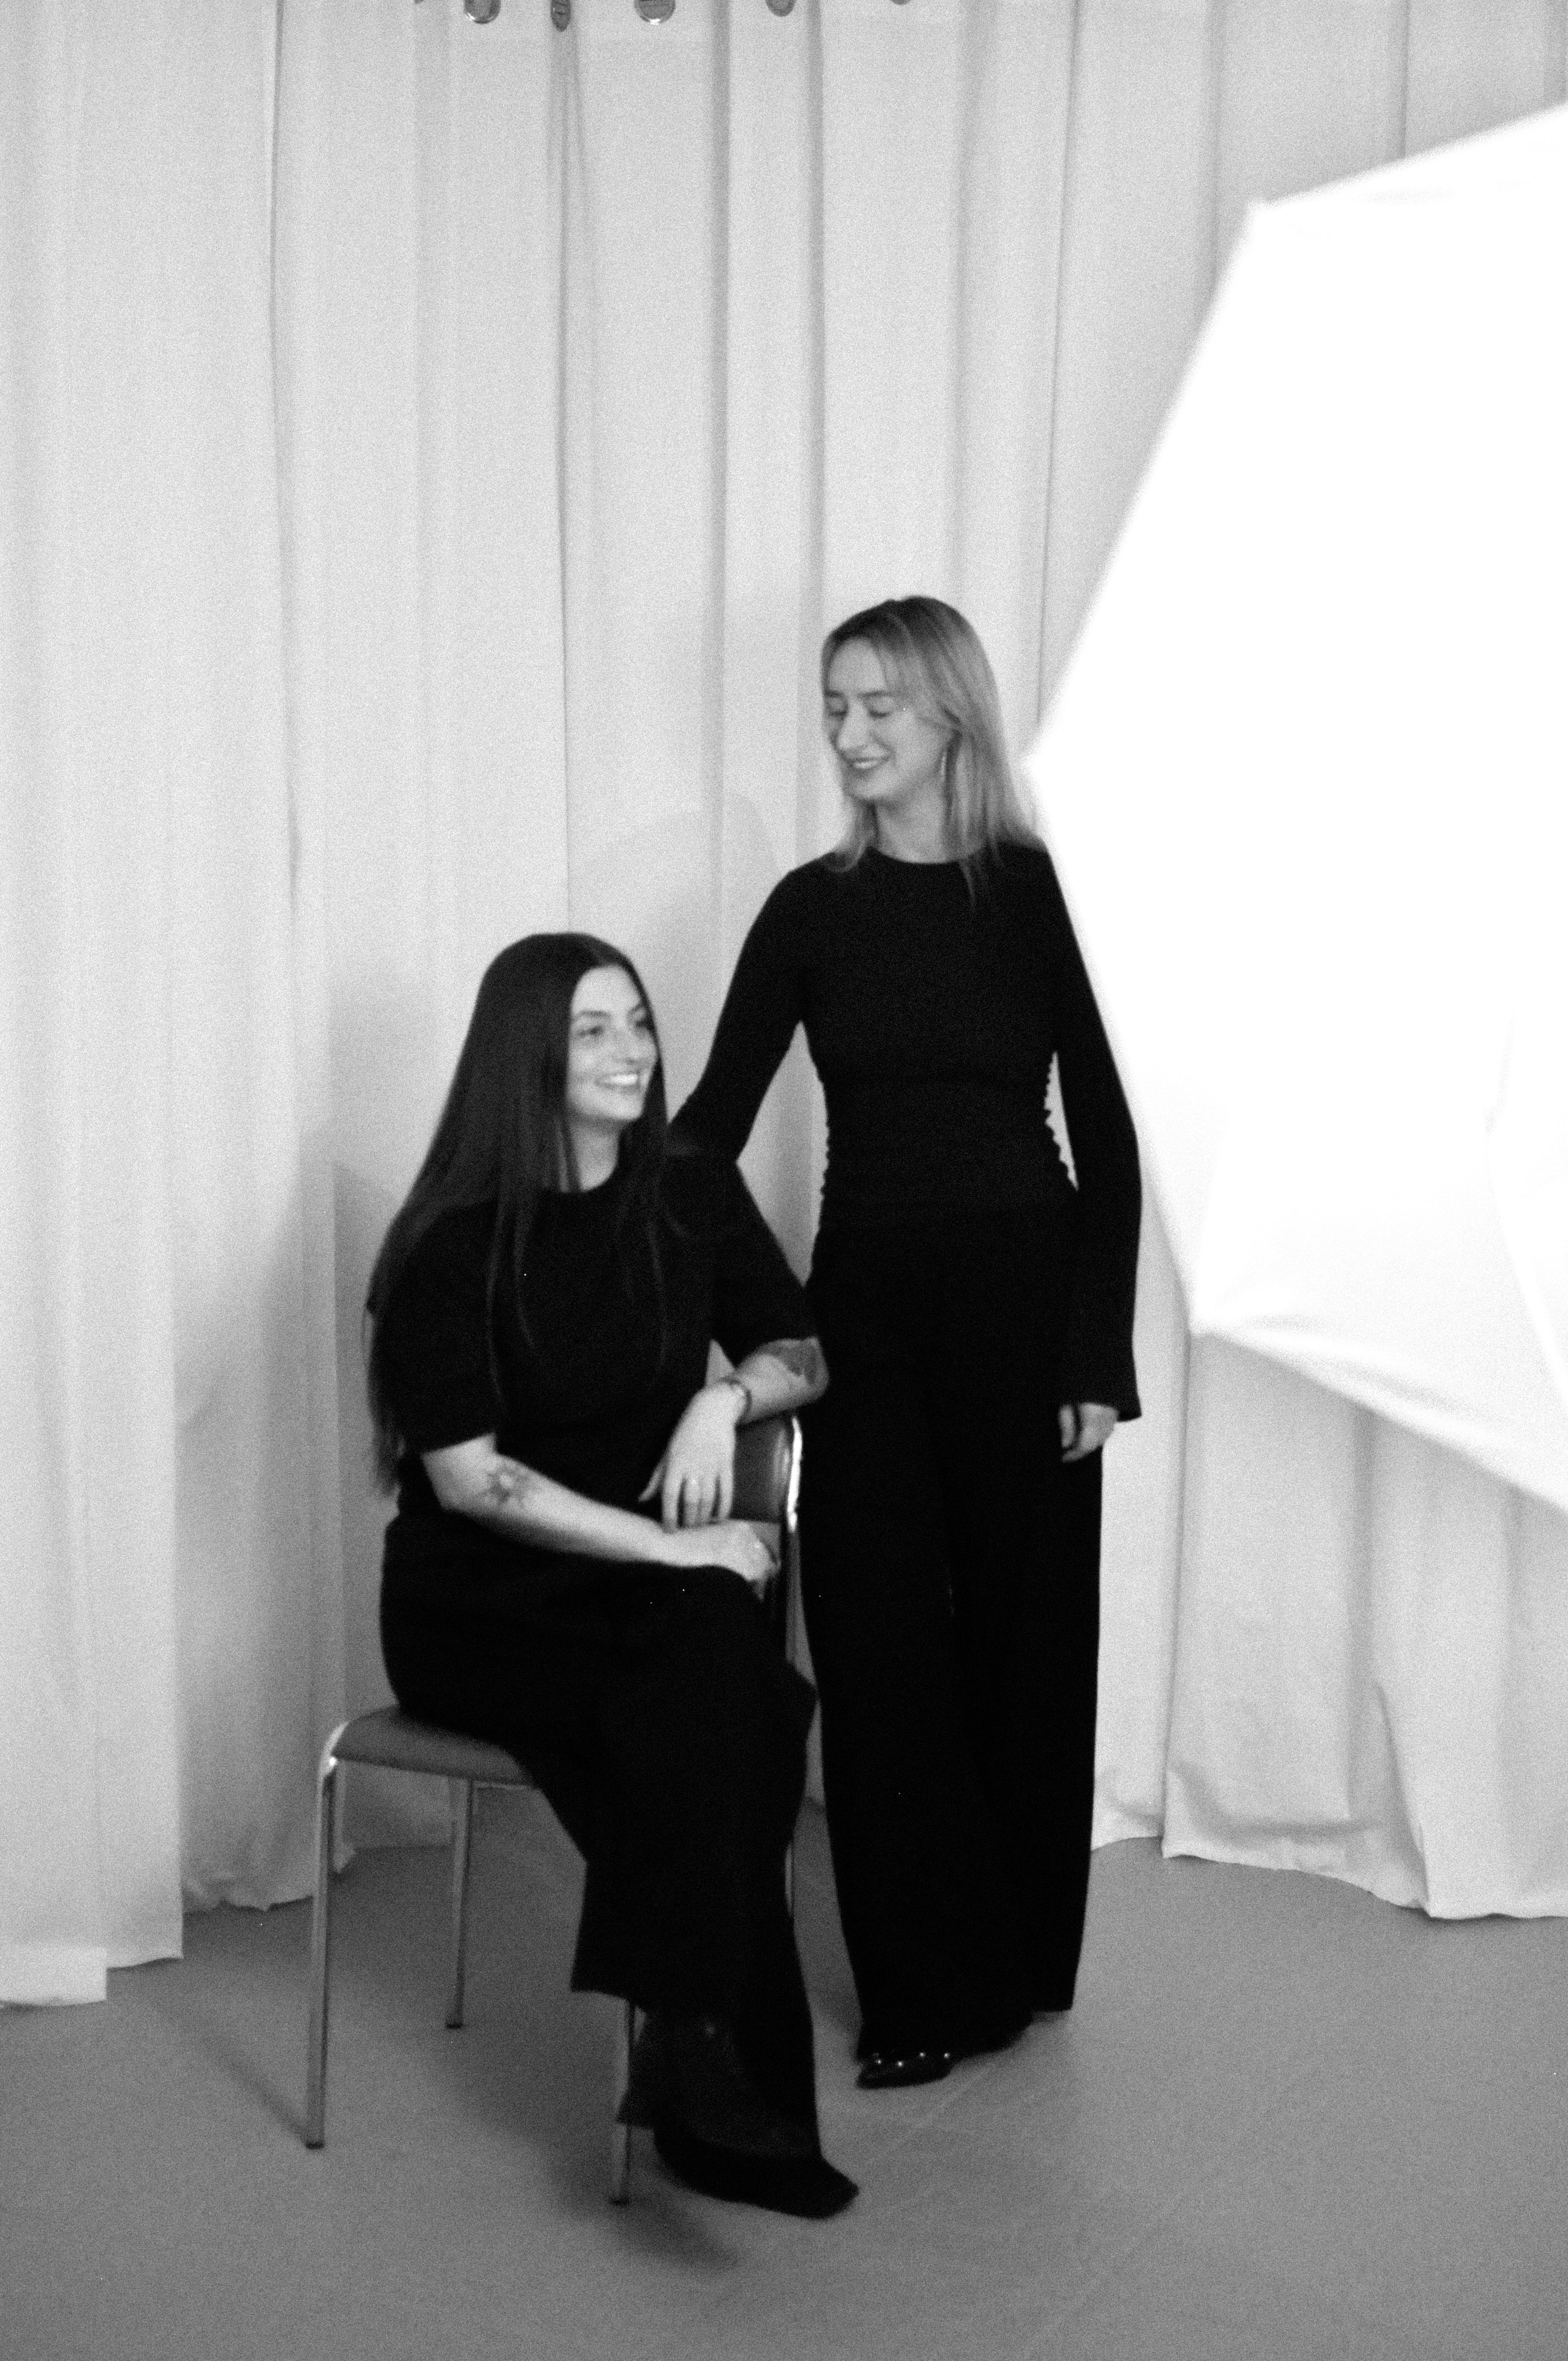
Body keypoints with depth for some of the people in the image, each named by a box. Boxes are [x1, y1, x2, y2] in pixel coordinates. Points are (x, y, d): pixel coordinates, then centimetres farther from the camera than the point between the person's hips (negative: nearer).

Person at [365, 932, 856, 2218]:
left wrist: (724, 1398, -8)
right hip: (482, 1605, -4)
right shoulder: (456, 1246, -9)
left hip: (652, 1584, 4)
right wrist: (670, 1546, -21)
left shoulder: (695, 1198, 5)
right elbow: (466, 1473, -15)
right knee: (720, 1697, -31)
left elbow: (803, 1353, 15)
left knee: (723, 1667, -30)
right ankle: (712, 2063, -23)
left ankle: (698, 2060, -22)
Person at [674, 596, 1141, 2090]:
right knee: (876, 1636, 3)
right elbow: (718, 1111, 3)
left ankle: (1016, 1964, 22)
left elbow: (1106, 1137, -2)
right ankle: (924, 1989, 15)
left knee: (1023, 1627, 5)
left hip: (1023, 1289, -2)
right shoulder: (813, 908, 5)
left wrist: (1101, 1355, -7)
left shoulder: (1036, 891, -3)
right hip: (867, 1295, 3)